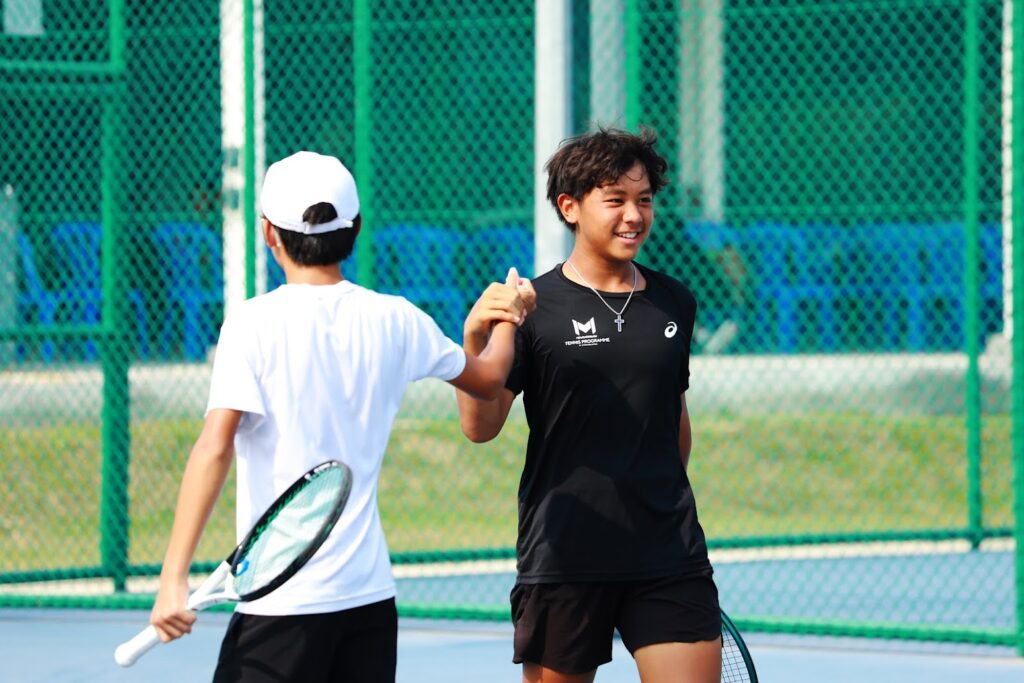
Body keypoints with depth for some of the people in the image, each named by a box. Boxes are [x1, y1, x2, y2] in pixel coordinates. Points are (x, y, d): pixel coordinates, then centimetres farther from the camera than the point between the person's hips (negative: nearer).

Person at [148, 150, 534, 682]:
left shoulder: (254, 324, -9)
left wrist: (174, 578, -20)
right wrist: (509, 320, 43)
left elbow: (214, 449, -18)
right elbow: (488, 379, 22)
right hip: (370, 594, 5)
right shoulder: (395, 321, 5)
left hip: (281, 602, -5)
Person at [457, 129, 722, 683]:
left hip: (669, 558, 3)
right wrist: (474, 340, -21)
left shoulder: (674, 304, 9)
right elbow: (480, 427, -7)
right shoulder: (535, 307, -4)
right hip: (562, 554, -3)